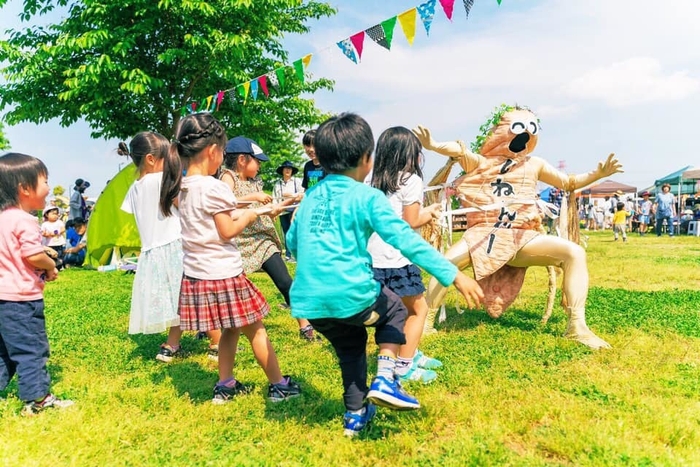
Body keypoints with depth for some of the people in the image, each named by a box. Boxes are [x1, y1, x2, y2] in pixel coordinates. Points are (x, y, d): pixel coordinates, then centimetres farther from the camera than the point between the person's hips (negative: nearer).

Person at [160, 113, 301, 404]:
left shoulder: (182, 187, 6)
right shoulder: (214, 187, -18)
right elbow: (228, 232, -15)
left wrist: (236, 213, 13)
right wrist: (249, 216, 0)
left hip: (196, 274, 8)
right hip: (223, 273, -7)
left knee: (230, 329, 21)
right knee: (255, 329, 7)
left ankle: (225, 386, 28)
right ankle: (278, 385, 20)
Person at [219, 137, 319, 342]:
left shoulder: (254, 182, 12)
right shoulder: (228, 177, -6)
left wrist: (289, 201, 12)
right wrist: (254, 197, -24)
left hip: (261, 241, 5)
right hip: (238, 244, -5)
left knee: (285, 282, -2)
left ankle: (305, 326, 6)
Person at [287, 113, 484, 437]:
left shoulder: (311, 196, 12)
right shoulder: (367, 197, -6)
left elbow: (292, 241, 22)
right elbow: (406, 240, -13)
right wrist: (454, 275, -13)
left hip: (308, 301, 6)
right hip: (351, 295, -5)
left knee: (350, 344, 30)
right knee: (394, 308, 25)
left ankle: (356, 414, 36)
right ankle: (385, 380, 10)